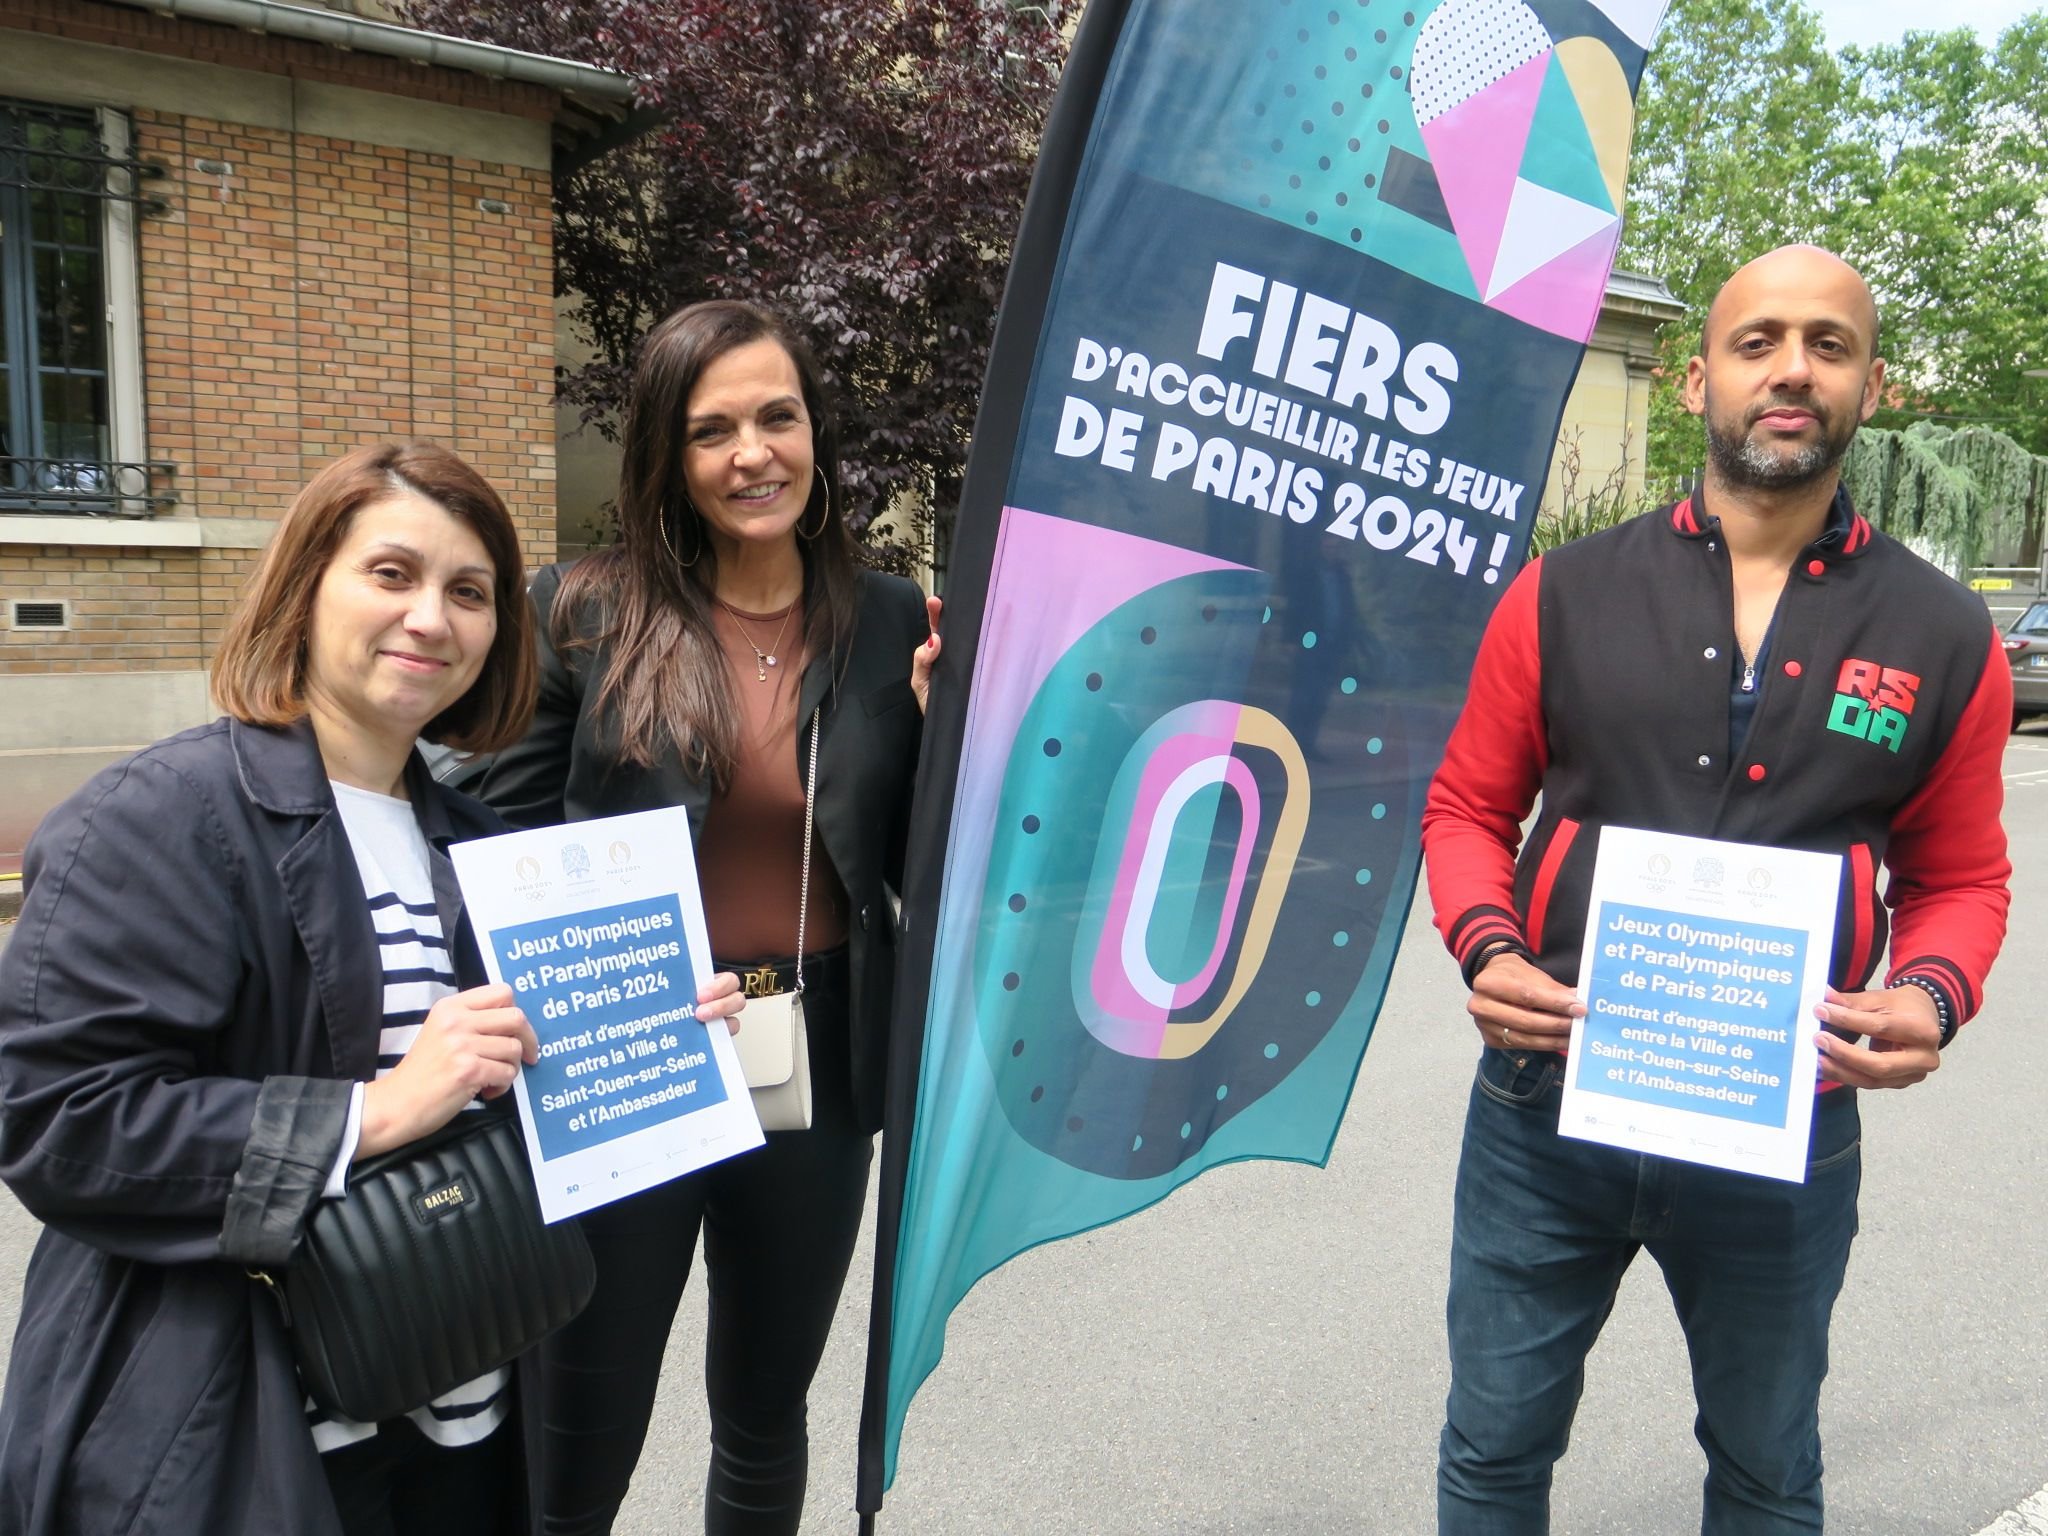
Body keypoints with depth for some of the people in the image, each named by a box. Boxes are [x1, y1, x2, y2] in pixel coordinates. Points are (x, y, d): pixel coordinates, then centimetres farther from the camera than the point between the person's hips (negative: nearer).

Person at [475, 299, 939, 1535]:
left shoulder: (893, 627, -1)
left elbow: (922, 875, 2)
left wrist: (942, 723, -13)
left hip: (816, 1077, 2)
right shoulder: (583, 613, -6)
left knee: (765, 1419, 23)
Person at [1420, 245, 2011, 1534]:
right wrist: (1486, 946, -13)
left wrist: (1931, 996, -12)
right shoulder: (1566, 595, -2)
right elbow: (1468, 805, 5)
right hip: (1549, 1104, 0)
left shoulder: (1946, 639, -1)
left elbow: (1963, 877, 8)